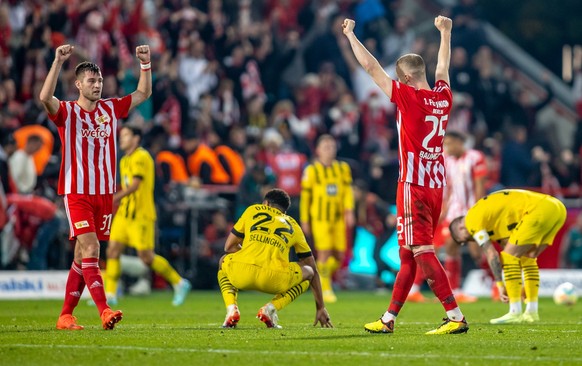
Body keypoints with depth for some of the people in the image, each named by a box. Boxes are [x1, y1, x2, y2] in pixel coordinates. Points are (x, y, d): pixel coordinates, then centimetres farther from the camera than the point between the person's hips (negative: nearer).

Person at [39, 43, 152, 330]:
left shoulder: (110, 108, 11)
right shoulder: (66, 111, -4)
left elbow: (143, 93, 18)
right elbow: (45, 97, -24)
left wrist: (145, 64, 4)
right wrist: (58, 62, -30)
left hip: (105, 193, 5)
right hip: (77, 193, -5)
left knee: (82, 255, 7)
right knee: (90, 249, -17)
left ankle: (65, 315, 13)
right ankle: (104, 311, -24)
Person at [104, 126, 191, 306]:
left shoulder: (141, 157, -12)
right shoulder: (125, 160, 17)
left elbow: (135, 184, -23)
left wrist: (116, 197, -33)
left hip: (140, 215, -9)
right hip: (124, 214, 9)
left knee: (146, 256, -8)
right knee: (113, 250, -2)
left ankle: (179, 283, 7)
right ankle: (110, 294, 0)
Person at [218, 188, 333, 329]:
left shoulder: (252, 210, 26)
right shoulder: (293, 226, 29)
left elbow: (229, 246, 27)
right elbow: (313, 270, 32)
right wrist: (320, 308, 39)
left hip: (242, 275, 1)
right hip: (273, 280, -1)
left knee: (224, 261, 38)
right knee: (308, 272, 31)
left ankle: (231, 308, 11)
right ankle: (270, 308, 6)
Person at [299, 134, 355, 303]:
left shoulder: (343, 168, 10)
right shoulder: (311, 170, 0)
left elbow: (347, 191, 6)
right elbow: (305, 196, 3)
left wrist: (349, 211, -9)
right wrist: (304, 220, 3)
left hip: (338, 218, 4)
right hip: (320, 218, -4)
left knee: (339, 255, 1)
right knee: (324, 252, -11)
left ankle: (324, 278, 26)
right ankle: (325, 289, -1)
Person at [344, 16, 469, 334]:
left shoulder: (408, 96, -10)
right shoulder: (443, 97, 7)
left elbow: (371, 67, -4)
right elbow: (443, 67, 28)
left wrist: (351, 35, 8)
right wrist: (445, 32, 44)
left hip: (414, 186, -8)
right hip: (436, 186, 8)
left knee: (422, 253, -9)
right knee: (408, 255, 12)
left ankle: (455, 317, -15)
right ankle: (388, 320, 18)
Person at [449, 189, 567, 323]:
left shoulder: (472, 219, 4)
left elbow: (491, 255, -2)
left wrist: (500, 285, 4)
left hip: (539, 210, -10)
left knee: (509, 255, -2)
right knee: (527, 257, 21)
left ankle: (515, 313, -4)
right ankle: (532, 312, 20)